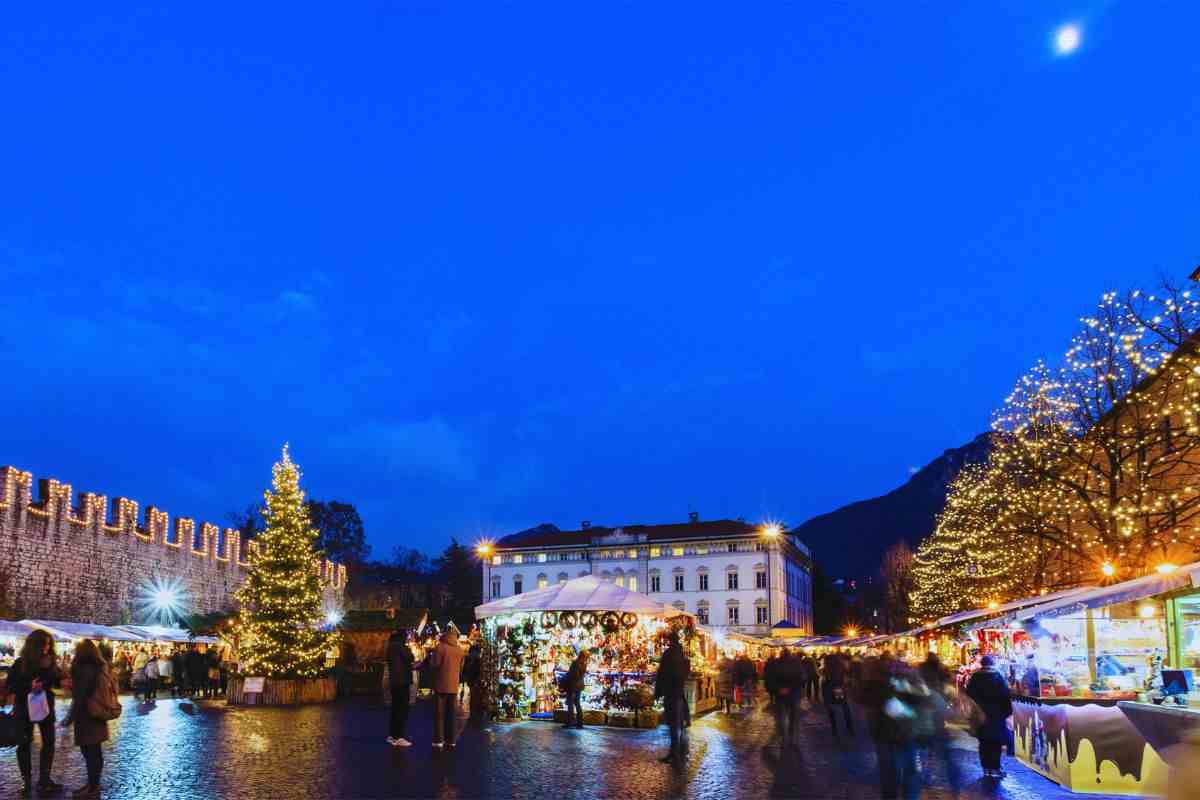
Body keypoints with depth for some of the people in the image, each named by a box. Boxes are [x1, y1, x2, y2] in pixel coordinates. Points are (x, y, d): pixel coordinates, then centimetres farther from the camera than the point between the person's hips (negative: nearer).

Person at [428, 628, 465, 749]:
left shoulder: (440, 647, -9)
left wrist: (431, 658, 8)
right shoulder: (460, 650, 7)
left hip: (441, 684, -4)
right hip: (454, 686, 5)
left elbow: (435, 664, -10)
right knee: (451, 714, 10)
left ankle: (438, 741, -5)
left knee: (439, 714, -1)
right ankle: (450, 740, 11)